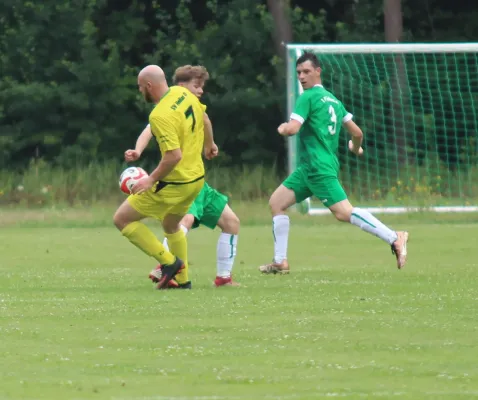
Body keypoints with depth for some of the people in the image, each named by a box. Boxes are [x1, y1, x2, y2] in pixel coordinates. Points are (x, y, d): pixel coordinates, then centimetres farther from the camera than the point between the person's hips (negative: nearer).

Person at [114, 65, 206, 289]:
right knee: (171, 225, 31)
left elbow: (174, 156, -31)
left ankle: (169, 262, 1)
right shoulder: (183, 94, -1)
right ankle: (182, 279, 35)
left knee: (122, 219, 2)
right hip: (197, 177, 9)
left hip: (174, 184, -9)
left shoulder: (160, 115, -26)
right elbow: (203, 121, 17)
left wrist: (152, 180, -19)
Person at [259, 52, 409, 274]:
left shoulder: (308, 97, -8)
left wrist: (282, 128, 5)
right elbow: (357, 132, 16)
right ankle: (280, 262, 12)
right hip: (308, 167, 10)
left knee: (343, 212, -18)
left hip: (319, 168, -10)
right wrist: (356, 148, 37)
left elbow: (292, 129, -18)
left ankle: (394, 239, -23)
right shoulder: (333, 100, 16)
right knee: (276, 203, 12)